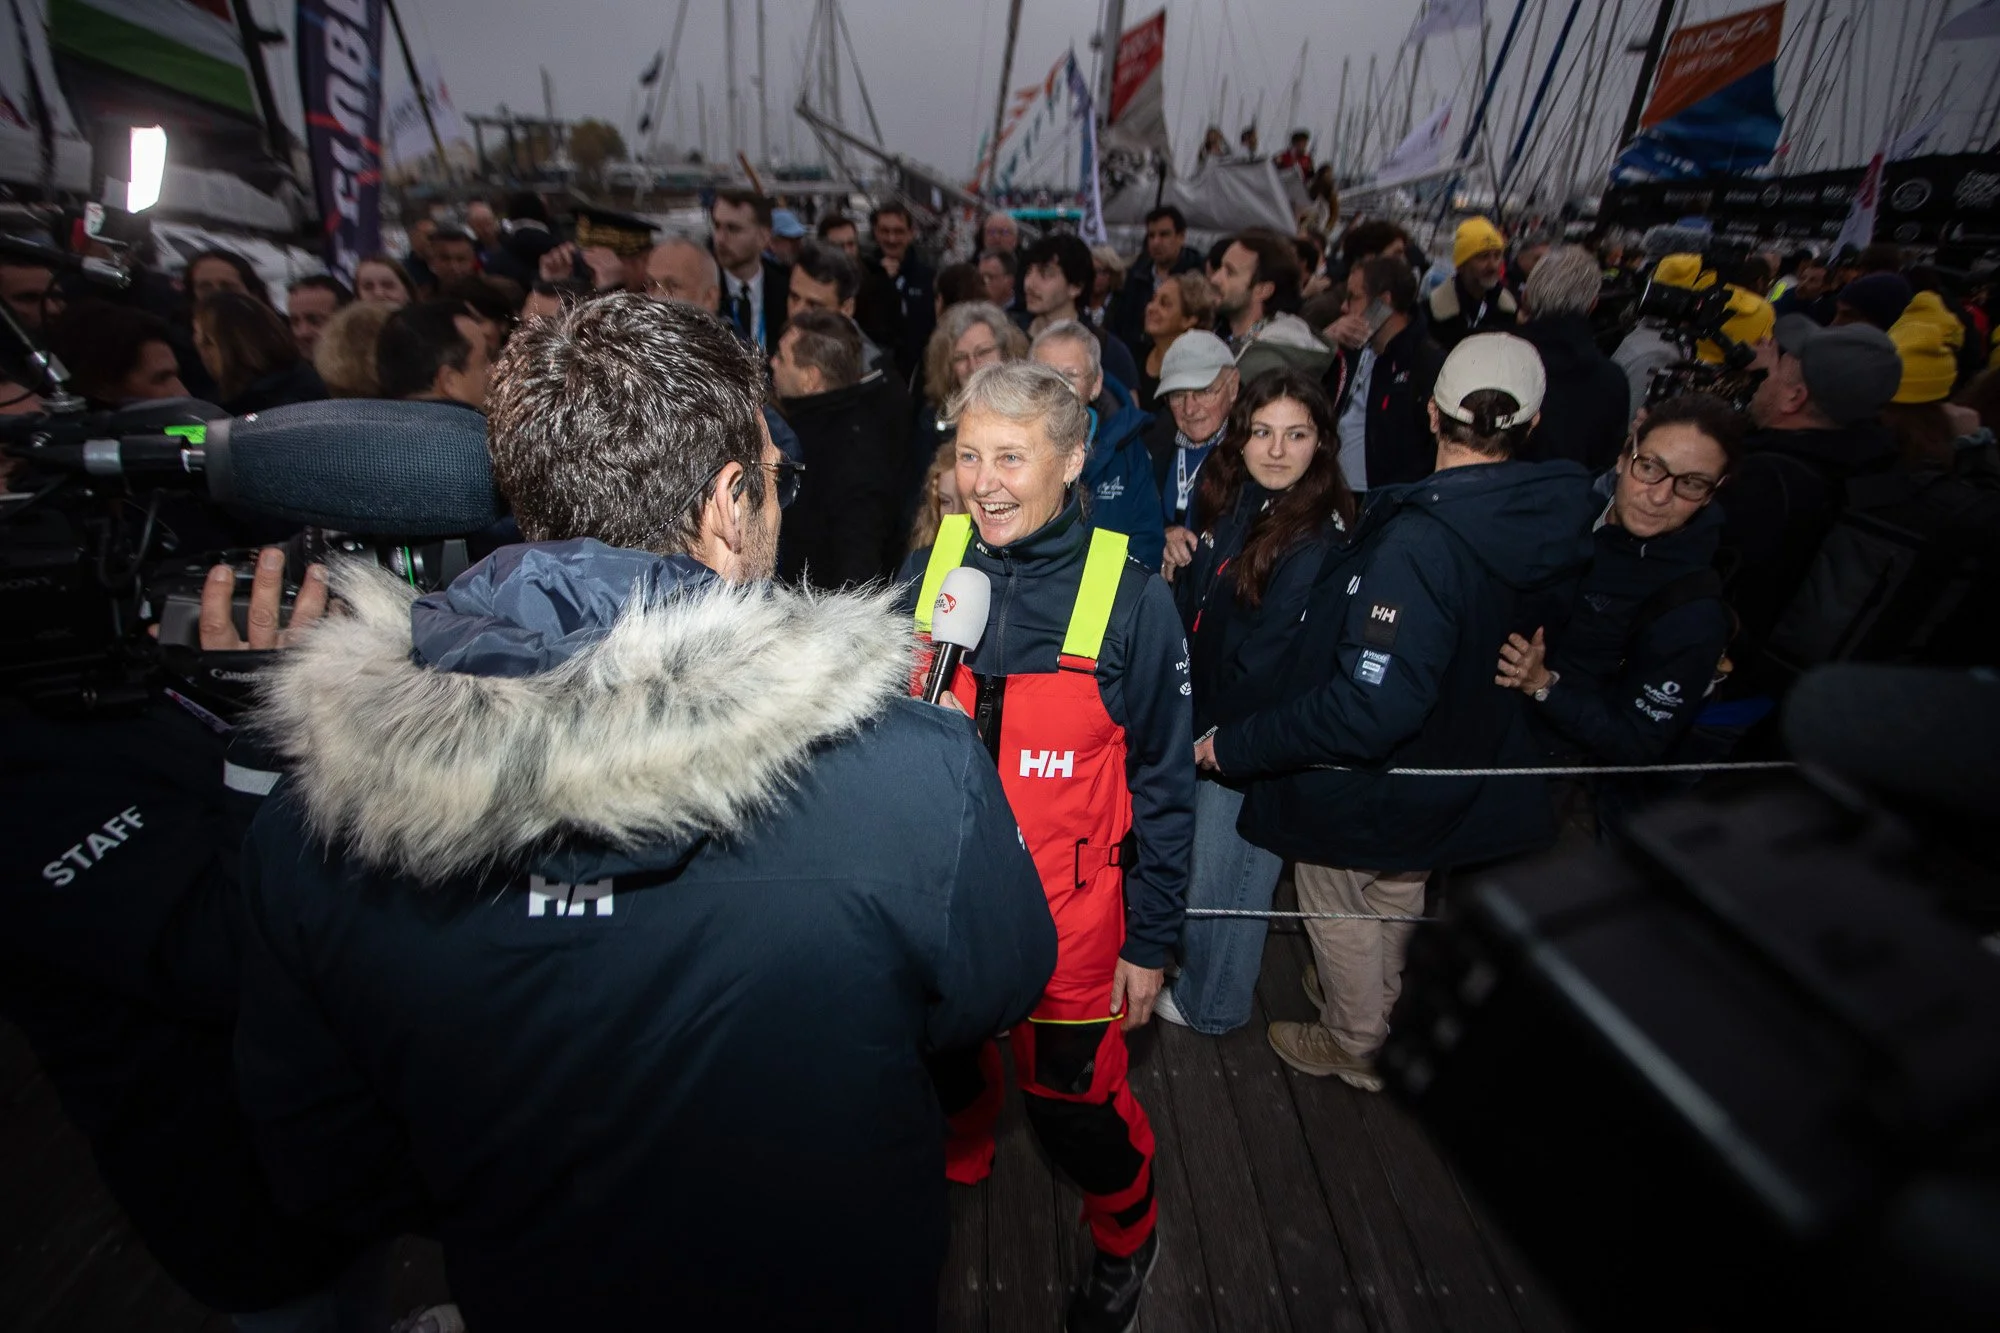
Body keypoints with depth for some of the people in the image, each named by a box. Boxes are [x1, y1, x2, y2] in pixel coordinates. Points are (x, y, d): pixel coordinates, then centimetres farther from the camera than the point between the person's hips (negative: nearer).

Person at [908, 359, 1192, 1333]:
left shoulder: (1129, 600, -15)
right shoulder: (925, 576, -6)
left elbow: (1162, 782, -8)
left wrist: (1150, 941, -5)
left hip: (1067, 914, -3)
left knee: (1073, 1098, 12)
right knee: (943, 1067, 25)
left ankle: (1125, 1236, 48)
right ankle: (953, 1174, 61)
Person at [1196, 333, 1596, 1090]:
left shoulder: (1418, 542, -35)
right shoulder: (1546, 522, -10)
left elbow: (1369, 707, -38)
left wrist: (1237, 745, -30)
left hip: (1365, 786, -7)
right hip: (1442, 771, 8)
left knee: (1343, 913, 20)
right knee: (1395, 899, 31)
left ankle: (1354, 1047, 46)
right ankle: (1377, 1006, 58)